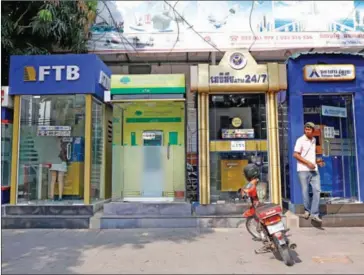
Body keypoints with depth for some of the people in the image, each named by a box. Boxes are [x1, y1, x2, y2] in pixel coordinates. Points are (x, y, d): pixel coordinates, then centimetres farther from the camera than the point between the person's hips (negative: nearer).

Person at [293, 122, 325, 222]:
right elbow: (295, 155, -12)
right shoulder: (300, 140, -7)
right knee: (305, 191, 3)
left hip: (314, 169, 5)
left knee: (317, 190, -2)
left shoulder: (314, 140, 12)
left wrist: (316, 160, 7)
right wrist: (308, 162, -18)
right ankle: (307, 210, 21)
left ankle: (314, 213, 4)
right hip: (303, 170, -5)